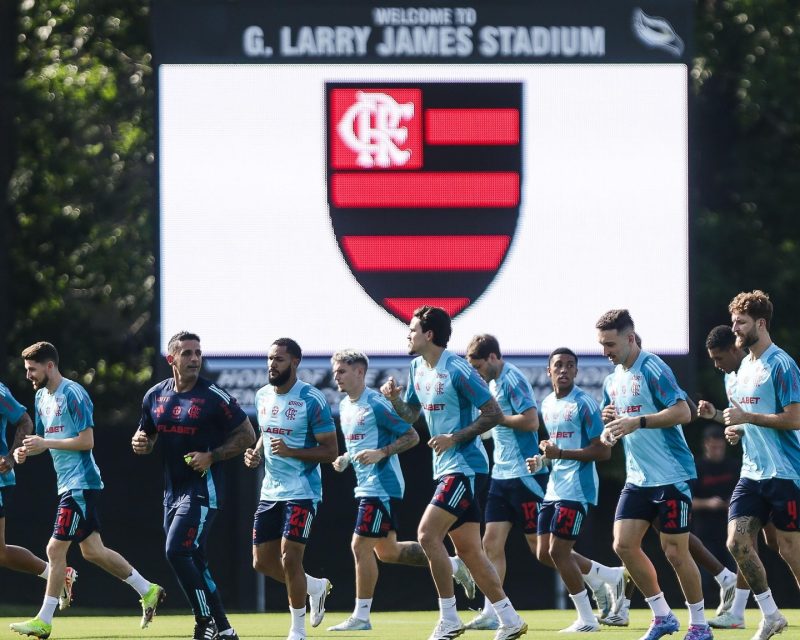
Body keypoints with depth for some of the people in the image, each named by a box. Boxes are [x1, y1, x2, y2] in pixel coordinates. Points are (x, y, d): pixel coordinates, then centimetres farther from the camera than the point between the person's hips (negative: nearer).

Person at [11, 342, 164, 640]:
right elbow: (44, 439, 21)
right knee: (93, 551, 12)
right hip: (68, 482, 10)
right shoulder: (42, 397, 13)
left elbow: (87, 440, -19)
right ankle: (148, 590, 23)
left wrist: (45, 444, -20)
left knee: (56, 548, -9)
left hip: (80, 483, -10)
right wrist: (26, 451, 0)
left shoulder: (73, 394, -15)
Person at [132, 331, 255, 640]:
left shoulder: (215, 397, -11)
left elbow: (247, 435, -5)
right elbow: (147, 436, 21)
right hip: (173, 489, 7)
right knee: (193, 562, 10)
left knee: (177, 552, -18)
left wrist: (212, 456, -17)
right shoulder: (155, 396, 7)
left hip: (203, 487, -7)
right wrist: (140, 443, -4)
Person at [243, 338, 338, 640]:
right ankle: (316, 587, 32)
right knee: (263, 562, 8)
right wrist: (257, 453, 4)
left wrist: (291, 451, -25)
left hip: (302, 492, -7)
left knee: (289, 559, -11)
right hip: (270, 491, 7)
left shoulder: (311, 400, -13)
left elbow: (330, 451, -13)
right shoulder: (263, 396, 8)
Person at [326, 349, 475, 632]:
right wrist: (344, 459, 9)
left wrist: (381, 453, -24)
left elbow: (411, 436, -14)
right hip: (366, 488, 10)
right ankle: (453, 565, 26)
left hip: (382, 488, -10)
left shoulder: (376, 404, -15)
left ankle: (361, 616, -2)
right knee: (386, 550, 13)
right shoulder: (344, 406, 13)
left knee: (361, 546, -9)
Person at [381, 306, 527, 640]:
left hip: (463, 466, -9)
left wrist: (455, 437, -21)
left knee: (427, 533, -16)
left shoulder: (458, 371, -16)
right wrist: (394, 398, 0)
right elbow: (411, 415, 21)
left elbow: (494, 413, -16)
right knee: (468, 549, 8)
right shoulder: (417, 368, 10)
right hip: (446, 469, 9)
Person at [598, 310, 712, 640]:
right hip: (638, 477, 8)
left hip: (672, 476, -8)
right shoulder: (613, 380, 13)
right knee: (623, 544, -2)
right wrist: (609, 429, -1)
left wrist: (637, 422, -26)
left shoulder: (652, 369, -13)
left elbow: (683, 412, -21)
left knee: (675, 551, -4)